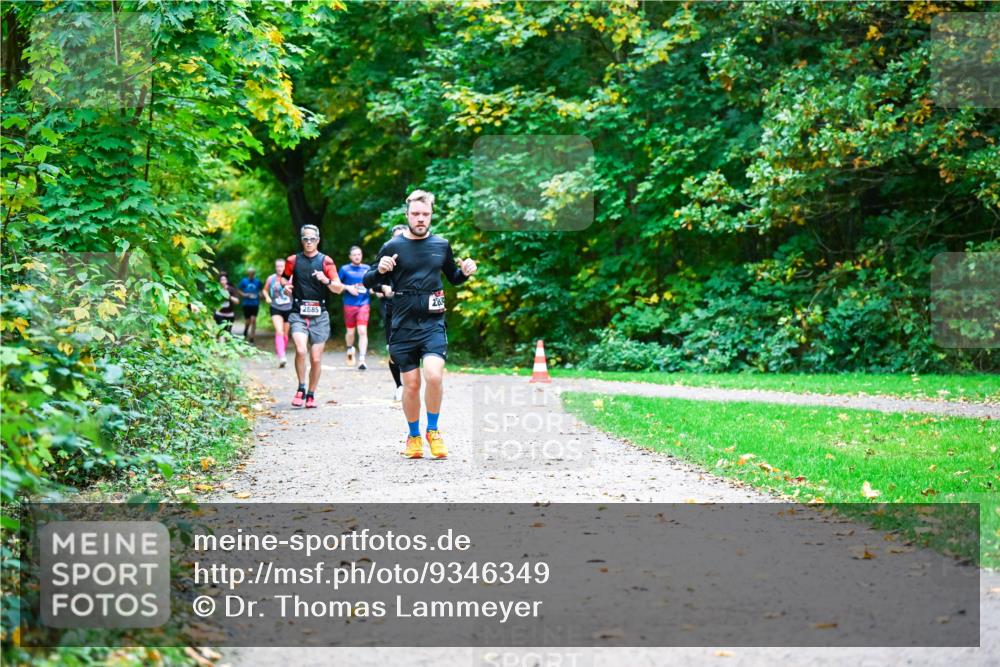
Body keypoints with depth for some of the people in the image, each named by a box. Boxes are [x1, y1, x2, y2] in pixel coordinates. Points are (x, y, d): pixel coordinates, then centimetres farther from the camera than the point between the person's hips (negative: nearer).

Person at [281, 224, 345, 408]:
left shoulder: (326, 261, 4)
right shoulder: (293, 260, 7)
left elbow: (339, 289, 1)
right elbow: (284, 278, 23)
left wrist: (326, 281, -19)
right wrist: (286, 287, 0)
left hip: (319, 316, 0)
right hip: (298, 315, 0)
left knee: (316, 359, 1)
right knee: (301, 350, -22)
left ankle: (311, 394, 18)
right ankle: (301, 388, -3)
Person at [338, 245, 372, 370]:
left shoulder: (367, 268, 9)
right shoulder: (345, 269, 3)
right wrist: (348, 287, -8)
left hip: (364, 304, 0)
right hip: (349, 304, 0)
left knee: (362, 331, -13)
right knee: (350, 331, 9)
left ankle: (361, 360, -16)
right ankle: (350, 349, 41)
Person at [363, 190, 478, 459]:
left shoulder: (442, 245, 7)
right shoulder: (392, 247, 0)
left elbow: (453, 277, 23)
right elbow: (368, 282, 3)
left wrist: (465, 271, 0)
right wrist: (380, 270, -18)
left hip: (433, 323, 1)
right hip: (403, 326, 0)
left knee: (434, 375, -19)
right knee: (411, 384, 3)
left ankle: (433, 431, 2)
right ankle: (413, 436, 24)